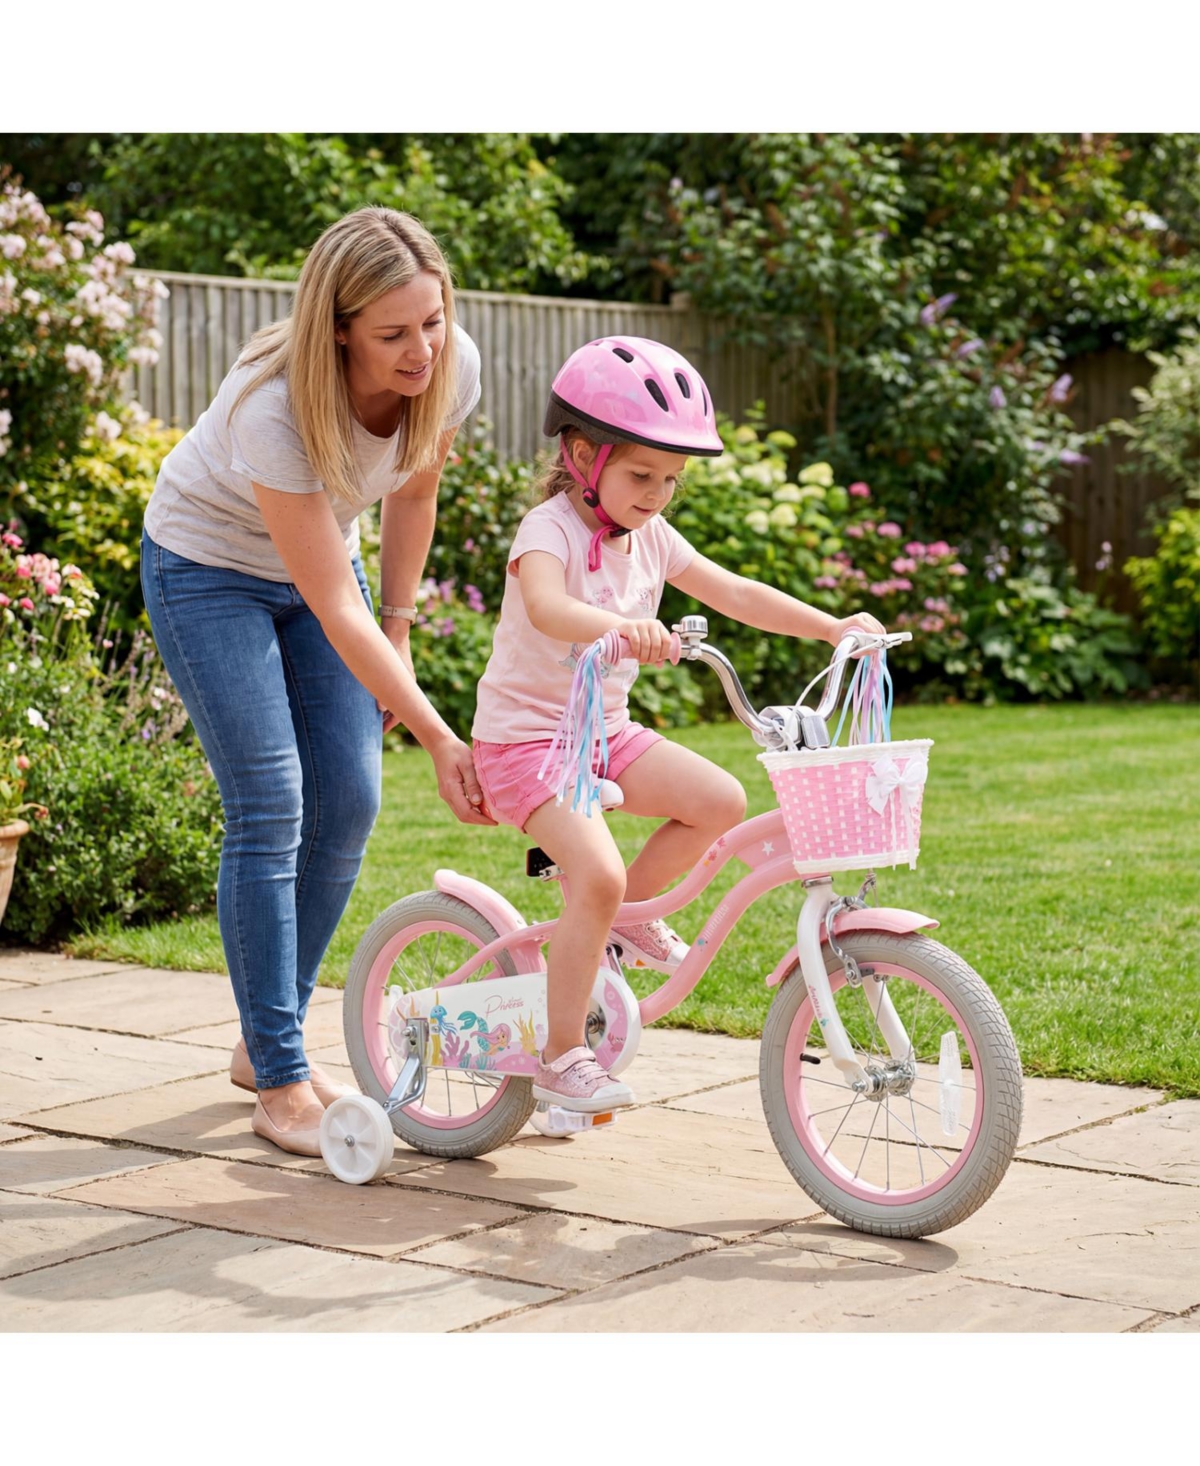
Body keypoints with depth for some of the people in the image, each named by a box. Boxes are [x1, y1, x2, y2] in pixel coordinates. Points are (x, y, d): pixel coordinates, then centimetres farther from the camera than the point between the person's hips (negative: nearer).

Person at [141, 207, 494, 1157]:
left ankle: (269, 1039, 15)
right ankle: (281, 1081, -3)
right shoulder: (276, 410, -38)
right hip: (207, 568, -5)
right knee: (270, 812, -13)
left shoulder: (452, 369, -22)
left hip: (319, 557, 6)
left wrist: (398, 633, 3)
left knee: (350, 803, -2)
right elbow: (334, 609, -34)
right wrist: (438, 737, -34)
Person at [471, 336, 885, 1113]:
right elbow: (545, 606, -40)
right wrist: (622, 627, -60)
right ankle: (562, 1056, -11)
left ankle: (626, 916, 12)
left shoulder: (652, 538, 5)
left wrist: (834, 626, -7)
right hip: (524, 732, -7)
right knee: (597, 873, -25)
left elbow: (736, 593, 4)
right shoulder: (550, 529, -18)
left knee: (720, 800, -9)